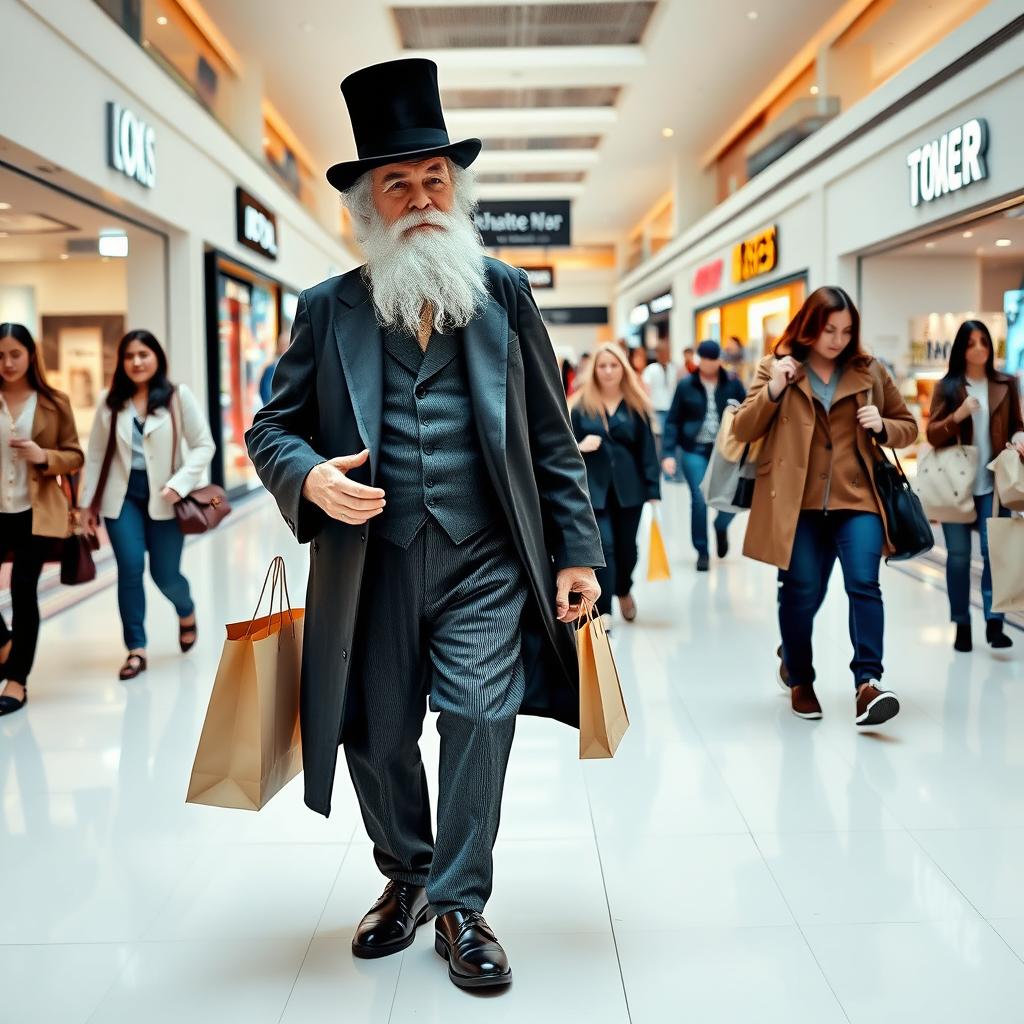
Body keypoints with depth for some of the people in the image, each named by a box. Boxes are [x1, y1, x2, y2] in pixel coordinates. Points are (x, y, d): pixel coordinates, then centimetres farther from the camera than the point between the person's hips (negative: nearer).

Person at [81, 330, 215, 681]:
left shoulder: (178, 396, -4)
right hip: (122, 496, 2)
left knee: (165, 574, 2)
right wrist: (89, 503, 7)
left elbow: (203, 445, -5)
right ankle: (136, 649, 5)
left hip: (164, 497, -2)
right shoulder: (110, 401, 5)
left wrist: (180, 483, -16)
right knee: (130, 569, -7)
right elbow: (95, 454, 8)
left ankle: (187, 613, 37)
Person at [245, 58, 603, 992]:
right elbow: (272, 425, 8)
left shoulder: (504, 292, 6)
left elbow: (551, 433, 5)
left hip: (487, 562, -1)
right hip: (371, 564, 2)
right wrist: (311, 477, -15)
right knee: (377, 734, 12)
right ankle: (405, 877, 37)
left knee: (480, 716, -7)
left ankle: (461, 902, 14)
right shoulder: (328, 310, 6)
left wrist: (577, 550, 2)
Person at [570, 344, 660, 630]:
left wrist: (653, 488, -2)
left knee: (626, 546, 12)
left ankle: (623, 591, 42)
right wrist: (581, 446, -17)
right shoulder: (581, 405, 2)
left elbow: (647, 449, 2)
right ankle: (603, 611, -3)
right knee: (603, 546, -10)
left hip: (628, 487, 2)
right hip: (593, 486, -1)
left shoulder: (636, 406, 4)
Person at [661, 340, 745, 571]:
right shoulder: (686, 385, 0)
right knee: (699, 500, -7)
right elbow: (673, 421, 1)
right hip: (694, 450, -1)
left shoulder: (732, 383, 2)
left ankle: (721, 526, 29)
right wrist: (668, 453, -7)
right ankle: (702, 552, 10)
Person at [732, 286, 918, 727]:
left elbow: (908, 427, 18)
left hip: (857, 500, 1)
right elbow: (742, 431, 1)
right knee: (802, 593, 5)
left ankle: (868, 683, -15)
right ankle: (799, 678, 27)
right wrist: (774, 390, -13)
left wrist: (882, 427, -5)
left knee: (864, 584, -16)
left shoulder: (870, 371, 10)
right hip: (798, 504, -1)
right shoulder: (775, 367, 6)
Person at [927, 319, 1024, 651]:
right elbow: (932, 435, 1)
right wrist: (956, 417, -16)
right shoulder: (946, 387, 3)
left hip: (992, 483, 0)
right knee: (958, 555, 4)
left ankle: (994, 622, -4)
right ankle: (962, 624, 12)